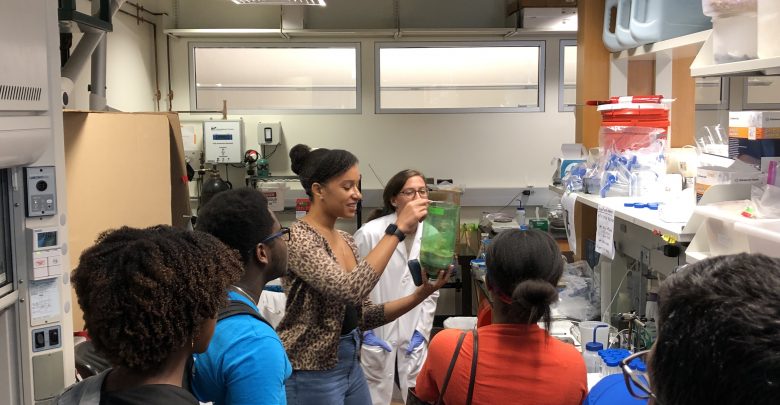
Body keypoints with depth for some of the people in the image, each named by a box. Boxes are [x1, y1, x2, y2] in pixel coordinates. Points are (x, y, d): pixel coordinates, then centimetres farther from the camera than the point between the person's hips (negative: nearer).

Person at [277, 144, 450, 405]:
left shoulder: (345, 240, 8)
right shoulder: (297, 238, -17)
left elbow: (363, 315, 8)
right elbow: (350, 289, -32)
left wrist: (421, 294, -5)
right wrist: (398, 229, -28)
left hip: (350, 365, 8)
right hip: (312, 374, -8)